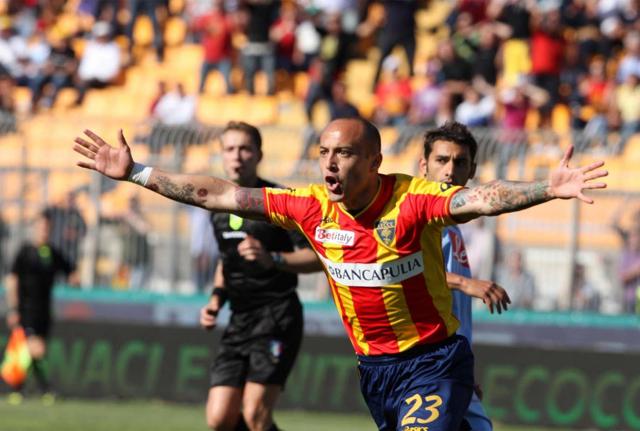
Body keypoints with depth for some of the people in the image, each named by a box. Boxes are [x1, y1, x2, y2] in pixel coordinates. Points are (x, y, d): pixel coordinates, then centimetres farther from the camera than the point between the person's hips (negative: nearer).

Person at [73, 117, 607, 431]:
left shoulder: (413, 200, -18)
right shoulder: (313, 207, -3)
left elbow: (480, 199, -34)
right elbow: (220, 195, 2)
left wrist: (548, 189, -52)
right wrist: (136, 172, 2)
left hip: (433, 362, -6)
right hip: (373, 369, 6)